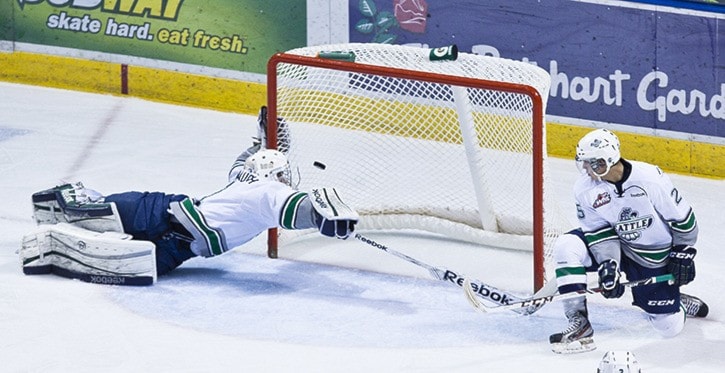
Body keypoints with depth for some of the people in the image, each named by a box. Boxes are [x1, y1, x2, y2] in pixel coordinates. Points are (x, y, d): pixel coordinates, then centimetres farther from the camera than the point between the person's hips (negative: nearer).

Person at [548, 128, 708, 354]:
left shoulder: (650, 177, -26)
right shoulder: (584, 188, -16)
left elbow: (682, 216, -14)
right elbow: (598, 231, -11)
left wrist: (683, 254, -9)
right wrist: (608, 266, -25)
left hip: (655, 259, -3)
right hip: (617, 247, 3)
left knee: (669, 327, -3)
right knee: (567, 247, -24)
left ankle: (682, 304, 36)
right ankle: (579, 323, -19)